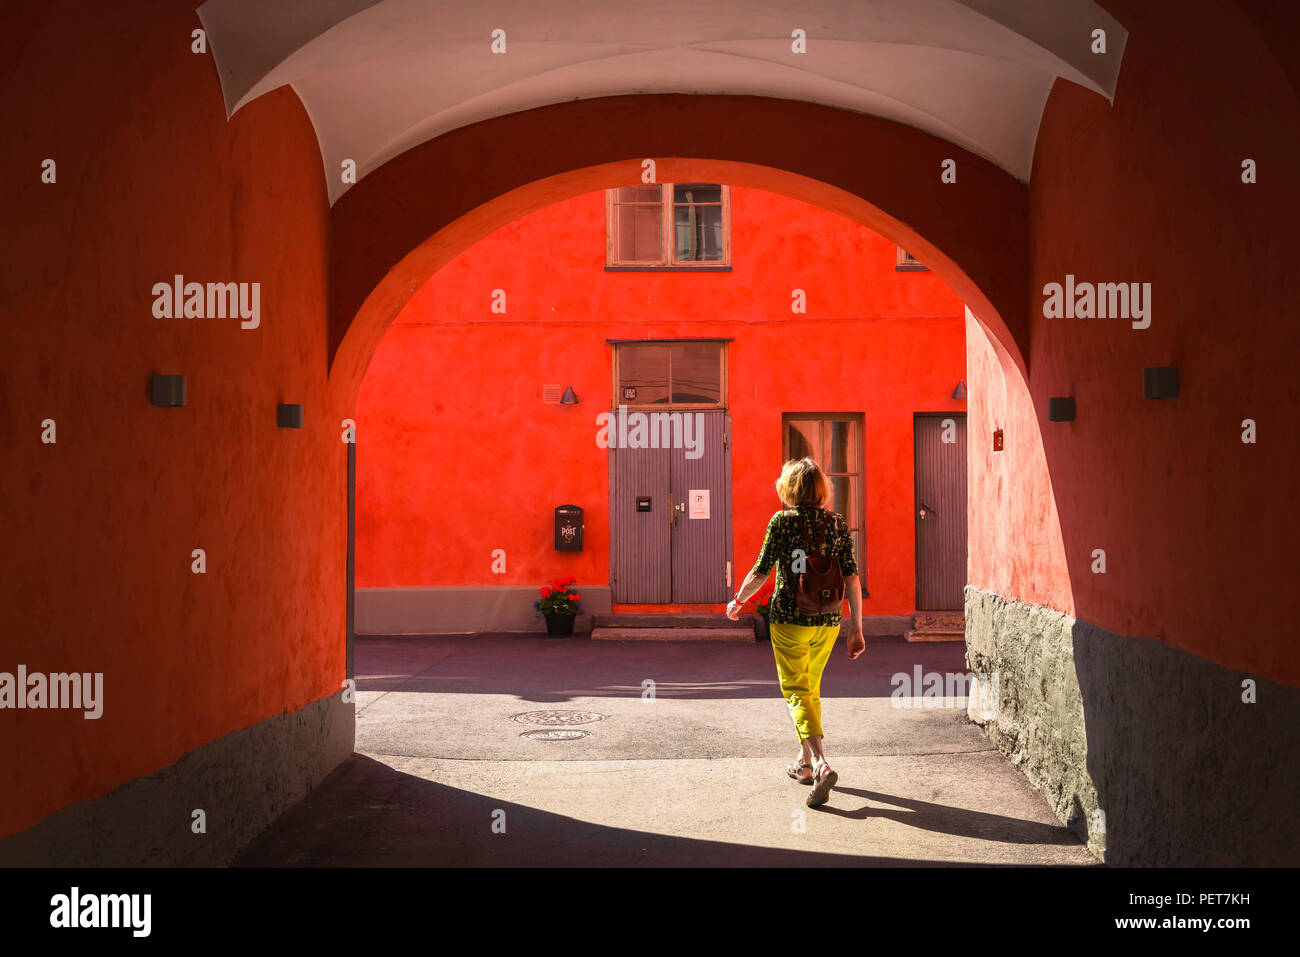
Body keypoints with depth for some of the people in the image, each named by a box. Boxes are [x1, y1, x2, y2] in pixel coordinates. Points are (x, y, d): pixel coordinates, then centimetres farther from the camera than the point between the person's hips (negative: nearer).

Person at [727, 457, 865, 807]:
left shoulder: (782, 521, -8)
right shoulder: (838, 524, 2)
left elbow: (761, 572, -6)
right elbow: (851, 578, -1)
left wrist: (738, 601, 11)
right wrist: (857, 627, 3)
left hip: (789, 620, -4)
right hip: (828, 621, 4)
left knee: (796, 692, -1)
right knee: (811, 689, 21)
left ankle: (820, 764, -21)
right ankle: (804, 763, 32)